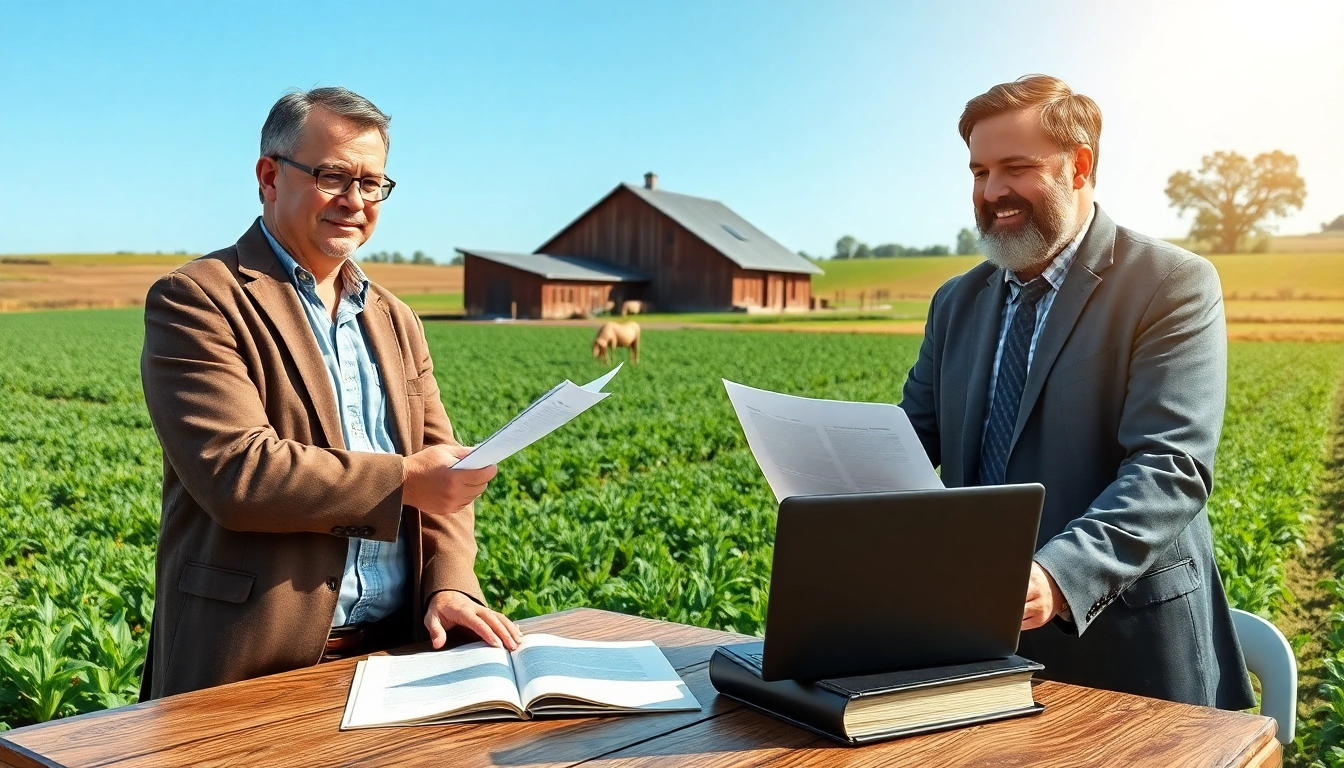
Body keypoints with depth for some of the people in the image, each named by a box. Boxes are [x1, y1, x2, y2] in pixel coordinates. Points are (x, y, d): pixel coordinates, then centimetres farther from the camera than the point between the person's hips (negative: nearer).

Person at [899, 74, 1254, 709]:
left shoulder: (1174, 287, -9)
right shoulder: (957, 303, 10)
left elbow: (1172, 466, -19)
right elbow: (912, 441, 7)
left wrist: (1061, 577, -34)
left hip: (1125, 649, -5)